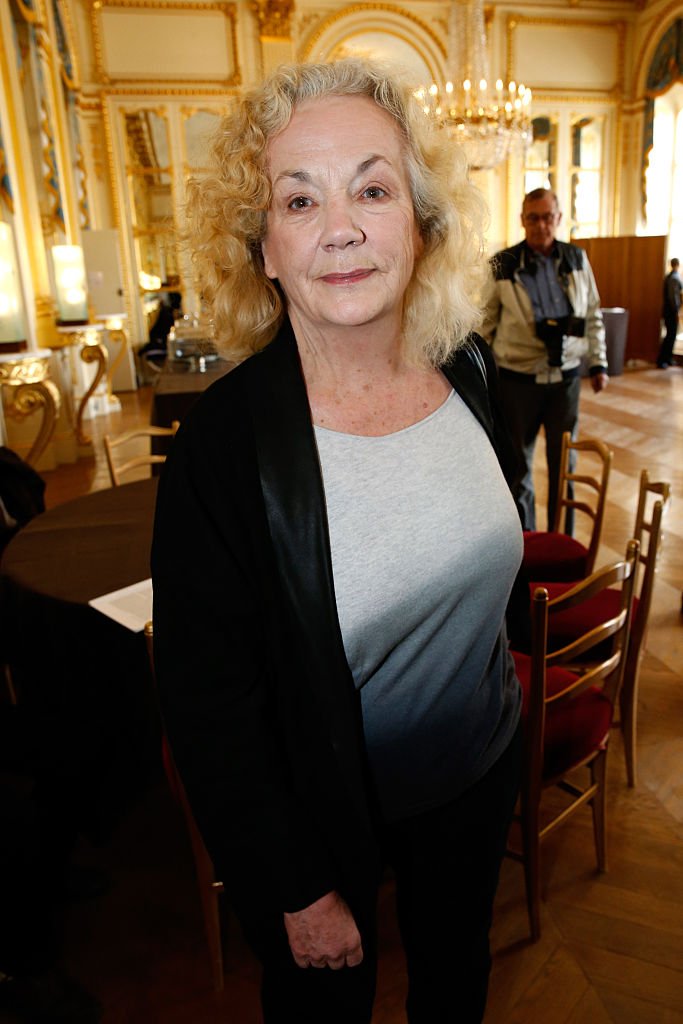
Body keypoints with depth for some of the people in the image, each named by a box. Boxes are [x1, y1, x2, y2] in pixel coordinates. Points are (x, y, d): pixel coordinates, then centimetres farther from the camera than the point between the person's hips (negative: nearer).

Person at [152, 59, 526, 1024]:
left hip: (480, 769, 5)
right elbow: (207, 703, -20)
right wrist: (298, 893, -13)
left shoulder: (470, 368, -10)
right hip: (324, 808, -4)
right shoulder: (224, 440, -27)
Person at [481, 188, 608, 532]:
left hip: (566, 376, 3)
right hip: (517, 378, -2)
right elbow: (485, 323, -1)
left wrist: (598, 362, 7)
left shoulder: (577, 259, 4)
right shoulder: (503, 265, -6)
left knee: (564, 462, 11)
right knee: (518, 463, 9)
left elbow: (593, 315, 12)